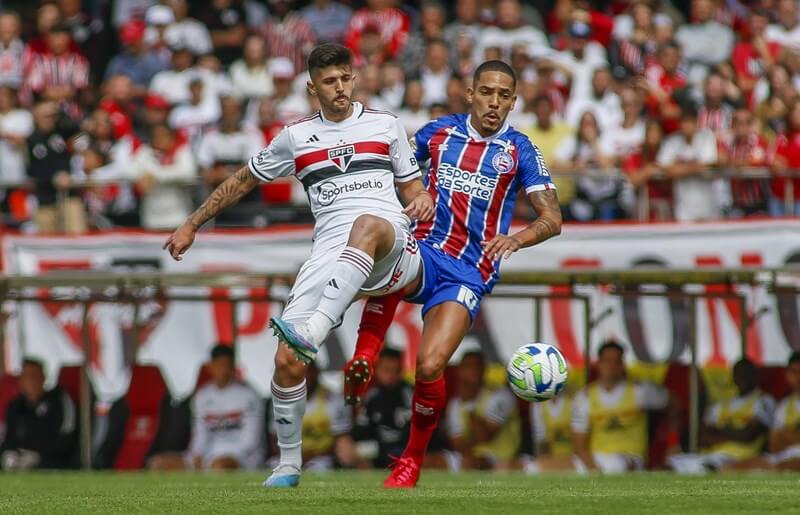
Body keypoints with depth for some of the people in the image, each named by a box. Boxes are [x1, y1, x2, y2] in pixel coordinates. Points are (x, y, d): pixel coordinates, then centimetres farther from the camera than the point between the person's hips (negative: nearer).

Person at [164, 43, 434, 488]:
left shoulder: (384, 126, 17)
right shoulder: (296, 136, 19)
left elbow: (410, 186, 21)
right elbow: (244, 181, 29)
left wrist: (422, 199, -4)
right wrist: (191, 226, 31)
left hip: (391, 250, -2)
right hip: (330, 254, 2)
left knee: (367, 224, -43)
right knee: (287, 362, -13)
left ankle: (311, 333, -56)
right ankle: (289, 463, 6)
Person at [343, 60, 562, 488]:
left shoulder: (520, 151, 4)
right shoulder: (438, 132, 10)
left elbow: (552, 219, -2)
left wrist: (516, 239, -21)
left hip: (469, 274, -1)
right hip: (424, 255, 1)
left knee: (430, 366, -21)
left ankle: (413, 459, 3)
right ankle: (363, 361, -30)